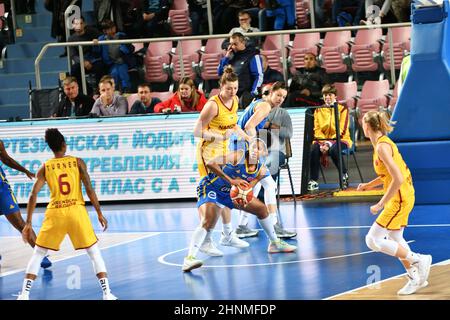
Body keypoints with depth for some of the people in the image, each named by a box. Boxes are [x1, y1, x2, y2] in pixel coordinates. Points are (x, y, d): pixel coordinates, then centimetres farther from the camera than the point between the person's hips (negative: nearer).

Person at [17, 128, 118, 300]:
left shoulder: (45, 167, 6)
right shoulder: (78, 162, 3)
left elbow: (33, 195, 1)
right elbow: (89, 189, -3)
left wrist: (28, 223, 4)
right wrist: (99, 213, 4)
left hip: (55, 213, 1)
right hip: (76, 210, -1)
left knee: (38, 254, 14)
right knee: (94, 252, 11)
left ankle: (24, 294, 5)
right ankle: (107, 293, 1)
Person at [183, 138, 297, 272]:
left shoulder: (261, 170, -7)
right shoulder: (238, 156, -27)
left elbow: (246, 187, -4)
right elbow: (211, 164, -35)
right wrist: (231, 180, -39)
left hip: (230, 192, 8)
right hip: (210, 188, -8)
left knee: (262, 209, 15)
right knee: (207, 223, -30)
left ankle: (275, 243, 35)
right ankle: (189, 258, -40)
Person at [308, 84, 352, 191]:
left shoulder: (342, 109, 1)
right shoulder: (318, 111, 12)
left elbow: (342, 130, -8)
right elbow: (317, 129, 5)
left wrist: (329, 143, -20)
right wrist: (322, 143, -15)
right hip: (322, 139, 3)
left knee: (334, 150, -38)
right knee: (314, 150, -31)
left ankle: (344, 175, -16)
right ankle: (313, 181, -26)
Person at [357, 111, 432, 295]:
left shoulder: (382, 147, -21)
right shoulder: (383, 143, 9)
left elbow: (397, 179, -27)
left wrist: (380, 204, -22)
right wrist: (369, 185, 13)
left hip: (399, 199, -10)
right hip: (401, 197, 10)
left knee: (373, 241, -9)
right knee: (395, 240, 20)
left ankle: (418, 260, -2)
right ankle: (416, 278, 29)